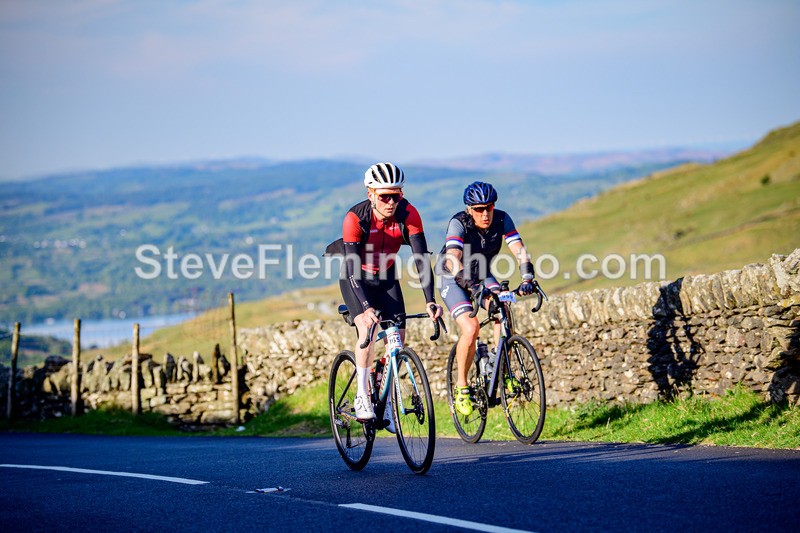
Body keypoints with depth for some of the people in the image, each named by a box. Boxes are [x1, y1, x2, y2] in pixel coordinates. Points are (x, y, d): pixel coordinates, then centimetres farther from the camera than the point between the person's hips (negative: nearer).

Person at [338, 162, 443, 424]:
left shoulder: (408, 214, -24)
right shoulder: (355, 218, -32)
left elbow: (421, 257, -26)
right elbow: (353, 268, -36)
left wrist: (430, 300, -36)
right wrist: (366, 307, -48)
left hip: (386, 278, 3)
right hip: (356, 279, -3)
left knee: (398, 336, -7)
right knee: (367, 329, -25)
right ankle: (363, 396, -11)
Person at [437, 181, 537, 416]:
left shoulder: (502, 220, -17)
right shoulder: (459, 223, -28)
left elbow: (519, 250, -26)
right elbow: (453, 259, -42)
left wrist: (527, 279, -43)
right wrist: (470, 285, -57)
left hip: (482, 275, 4)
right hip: (453, 279, -4)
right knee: (471, 328, -25)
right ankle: (461, 387, -7)